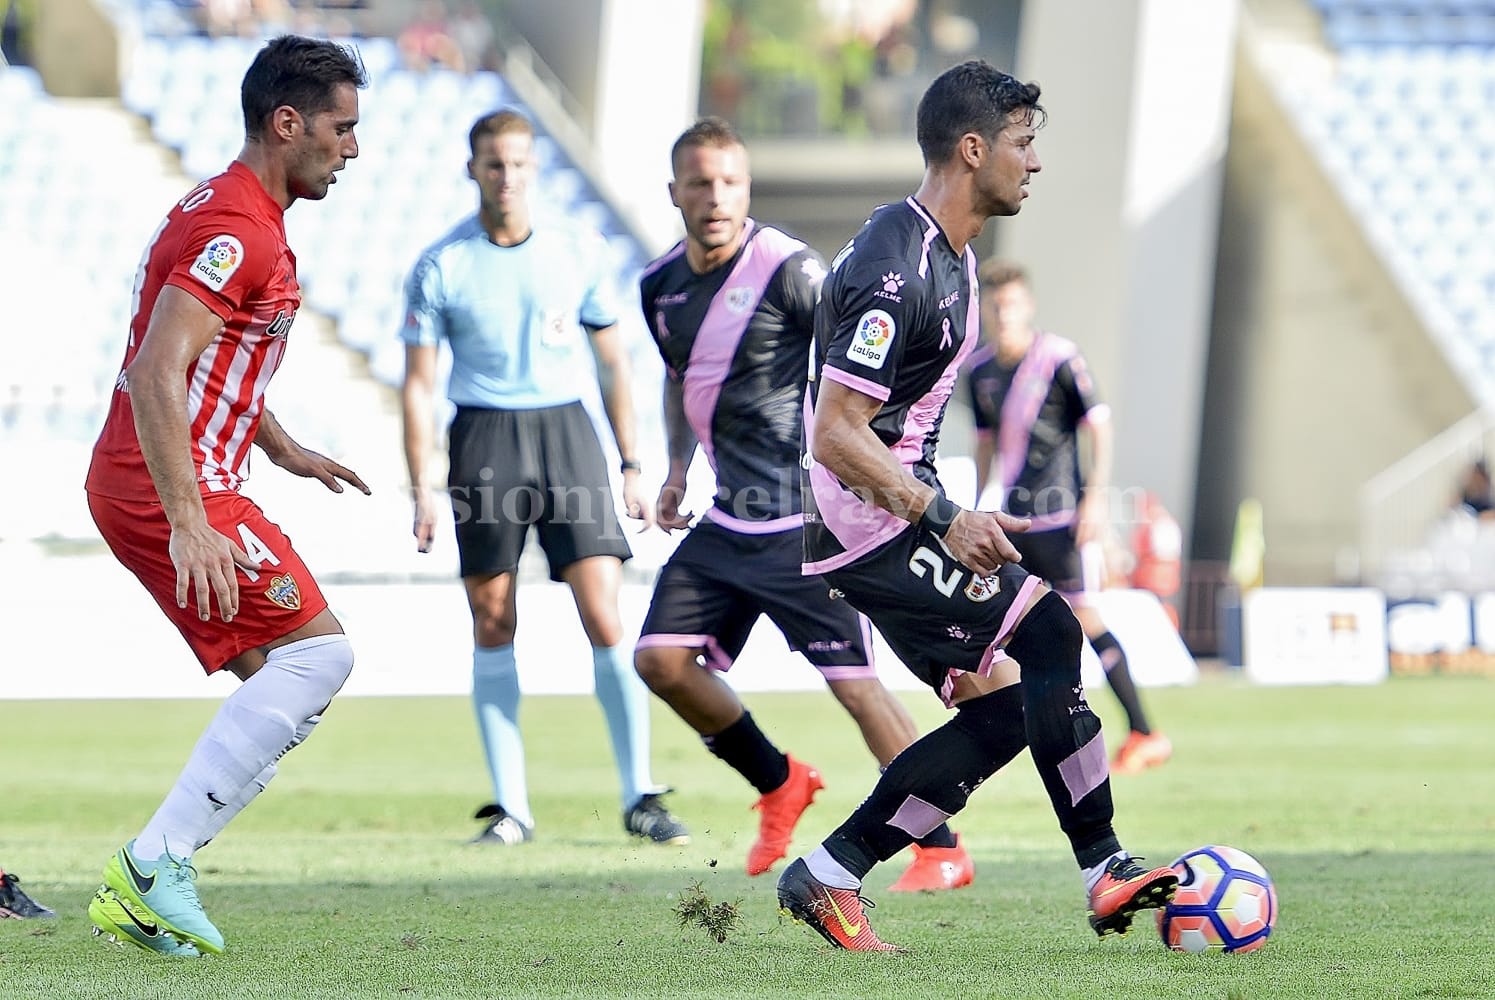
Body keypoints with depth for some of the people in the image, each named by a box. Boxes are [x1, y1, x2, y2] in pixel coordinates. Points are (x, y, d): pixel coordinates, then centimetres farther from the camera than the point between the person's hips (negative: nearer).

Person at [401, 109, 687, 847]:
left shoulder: (579, 251, 5)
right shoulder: (441, 267, 0)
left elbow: (612, 363, 12)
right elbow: (418, 382, 2)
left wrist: (631, 467, 8)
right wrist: (421, 492, -4)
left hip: (565, 429, 1)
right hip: (483, 440, -1)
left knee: (604, 614, -8)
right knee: (492, 626, -1)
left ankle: (639, 798, 0)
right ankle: (511, 807, 6)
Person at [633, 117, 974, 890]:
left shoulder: (787, 270, -14)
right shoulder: (661, 286, 7)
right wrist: (677, 470, 13)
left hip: (805, 521, -7)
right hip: (728, 521, 7)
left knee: (852, 680, -10)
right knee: (660, 658, 0)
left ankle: (942, 851, -2)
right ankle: (780, 785, 20)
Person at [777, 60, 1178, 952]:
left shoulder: (948, 253, 13)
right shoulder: (898, 271, -20)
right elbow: (835, 436, -24)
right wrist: (944, 519, -30)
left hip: (901, 509, 10)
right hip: (867, 523, -10)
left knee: (1001, 710, 5)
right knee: (1047, 631, -17)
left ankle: (830, 877, 9)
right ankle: (1105, 871, -10)